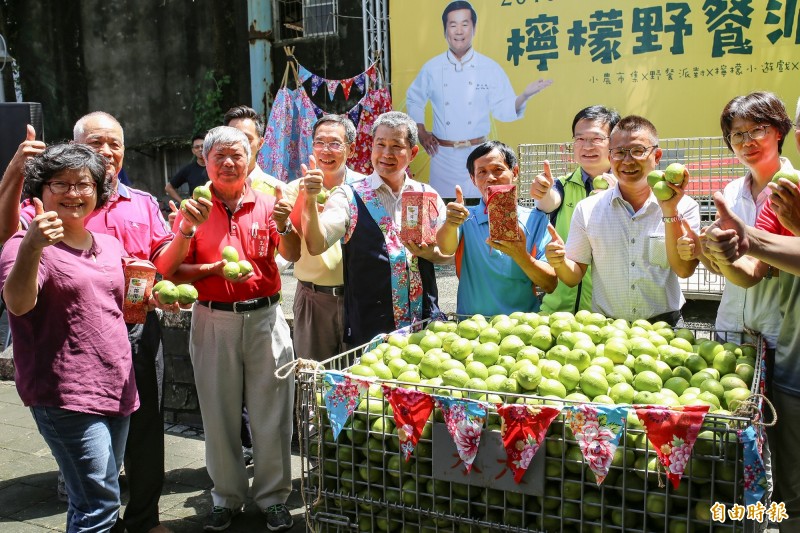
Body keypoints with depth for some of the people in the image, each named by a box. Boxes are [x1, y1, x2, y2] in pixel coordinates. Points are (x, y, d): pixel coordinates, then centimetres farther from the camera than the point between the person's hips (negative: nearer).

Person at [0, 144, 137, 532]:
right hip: (66, 395, -7)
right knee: (100, 501, -10)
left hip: (115, 389, 7)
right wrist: (32, 246, -42)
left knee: (95, 500, 16)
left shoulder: (110, 245, 13)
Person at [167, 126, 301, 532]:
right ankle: (227, 497, 27)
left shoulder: (266, 204, 3)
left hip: (264, 316, 0)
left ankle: (273, 496, 21)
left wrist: (285, 226, -26)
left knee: (272, 412, 5)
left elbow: (292, 255, -8)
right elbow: (174, 271, -1)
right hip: (213, 320, 0)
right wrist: (214, 269, -17)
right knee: (219, 414, 10)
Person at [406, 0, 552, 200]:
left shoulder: (491, 69, -2)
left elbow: (503, 110, -3)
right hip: (443, 155, 1)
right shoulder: (431, 68, 1)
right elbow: (413, 99, 15)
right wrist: (421, 134, 6)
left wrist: (525, 95, -20)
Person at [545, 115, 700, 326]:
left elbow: (684, 270, -5)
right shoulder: (588, 209, 6)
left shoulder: (683, 206, 5)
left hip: (664, 327, -1)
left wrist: (670, 212, -11)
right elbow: (574, 277, 7)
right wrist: (560, 262, -13)